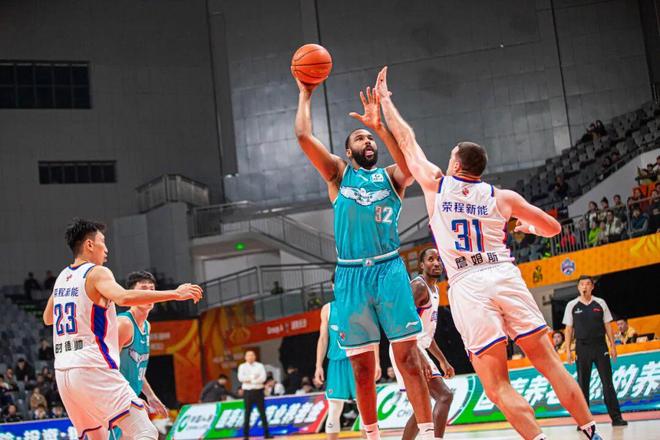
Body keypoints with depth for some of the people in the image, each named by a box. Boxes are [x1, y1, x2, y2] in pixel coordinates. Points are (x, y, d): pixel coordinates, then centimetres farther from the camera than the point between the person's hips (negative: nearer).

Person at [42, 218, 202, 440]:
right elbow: (124, 297, -26)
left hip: (63, 372, 8)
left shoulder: (62, 277, 17)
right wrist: (175, 294, -26)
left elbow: (47, 318, 33)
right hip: (93, 369, -8)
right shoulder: (97, 273, -5)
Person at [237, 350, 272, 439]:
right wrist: (253, 376, -13)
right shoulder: (242, 366, 5)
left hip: (258, 391, 0)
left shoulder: (260, 366, 5)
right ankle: (246, 434, 4)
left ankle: (266, 433, 6)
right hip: (247, 392, 0)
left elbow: (263, 378, -10)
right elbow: (240, 378, -12)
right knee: (247, 413, 1)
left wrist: (250, 380, -15)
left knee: (262, 412, 2)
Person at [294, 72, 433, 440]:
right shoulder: (339, 174, 13)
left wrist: (380, 125, -18)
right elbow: (304, 136, 2)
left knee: (408, 357, -6)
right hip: (351, 276, 1)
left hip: (389, 270, -1)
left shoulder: (391, 176, 11)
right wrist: (305, 94, 11)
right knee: (363, 367, 6)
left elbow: (412, 164, -13)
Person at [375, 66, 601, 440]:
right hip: (506, 276, 2)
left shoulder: (436, 184, 10)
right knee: (549, 362, 8)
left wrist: (384, 99, 37)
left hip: (467, 287, -2)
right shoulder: (502, 197, 12)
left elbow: (407, 140, 23)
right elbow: (553, 228, 17)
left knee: (498, 386, -3)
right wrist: (527, 226, 39)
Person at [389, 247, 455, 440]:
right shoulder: (419, 286, -12)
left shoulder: (434, 290, 19)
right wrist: (420, 357, -30)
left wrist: (442, 360, 25)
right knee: (444, 395, -17)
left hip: (417, 350, 10)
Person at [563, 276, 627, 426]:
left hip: (600, 346, 0)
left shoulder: (600, 303, 5)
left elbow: (607, 325, 8)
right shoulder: (572, 305, 3)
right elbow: (569, 329, 5)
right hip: (582, 348, 0)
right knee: (583, 385, 2)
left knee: (607, 382, -1)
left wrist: (613, 346, 1)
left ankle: (616, 417, 1)